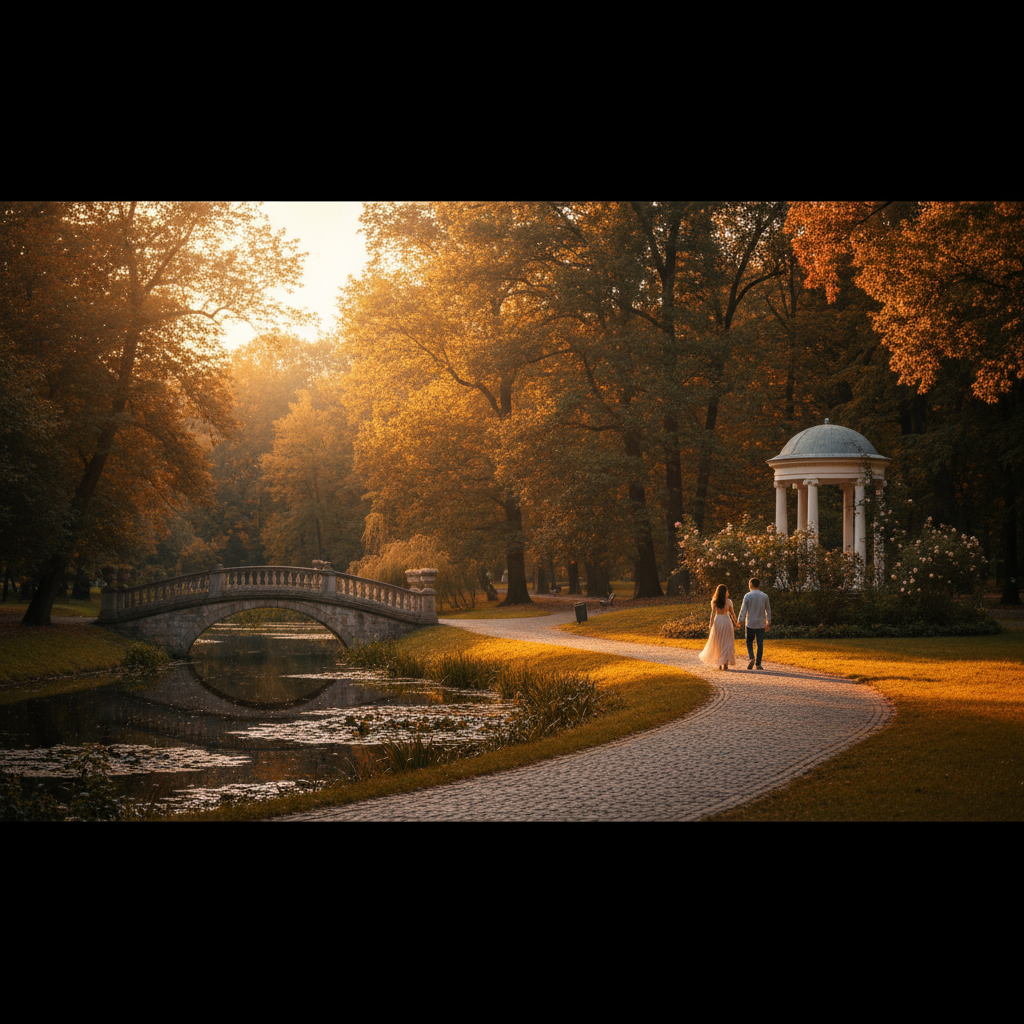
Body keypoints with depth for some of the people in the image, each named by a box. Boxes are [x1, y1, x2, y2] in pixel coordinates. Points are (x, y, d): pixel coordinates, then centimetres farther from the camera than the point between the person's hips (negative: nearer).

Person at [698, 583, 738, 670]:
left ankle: (720, 664, 13)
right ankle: (725, 663, -4)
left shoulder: (714, 601, 0)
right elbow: (732, 613, 1)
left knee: (717, 643, 10)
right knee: (727, 643, 3)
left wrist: (711, 623, -2)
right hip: (727, 620, -1)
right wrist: (735, 623, 11)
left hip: (717, 620, 1)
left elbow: (713, 613, -6)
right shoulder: (728, 601, -1)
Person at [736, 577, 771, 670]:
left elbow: (743, 609, -7)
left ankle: (751, 658, -9)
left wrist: (739, 620, 2)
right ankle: (758, 664, 5)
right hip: (761, 624, 2)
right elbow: (768, 610, 9)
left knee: (749, 641, 13)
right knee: (760, 643, 6)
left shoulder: (747, 595, -6)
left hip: (750, 624, -2)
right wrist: (768, 623, 18)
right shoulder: (765, 596, 3)